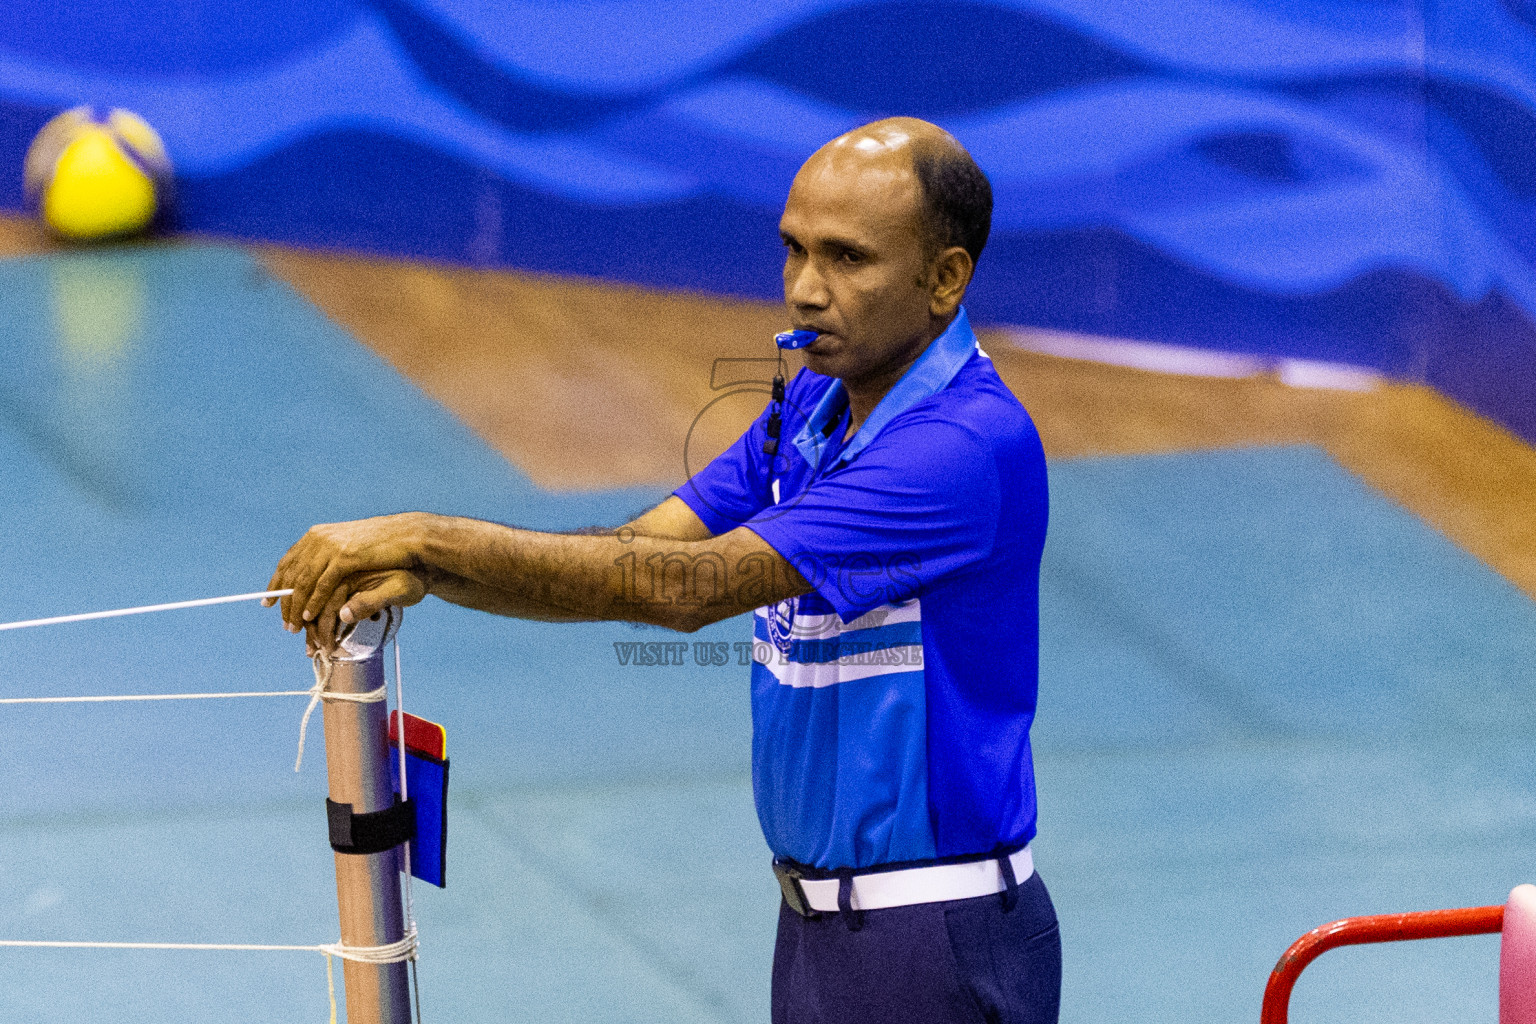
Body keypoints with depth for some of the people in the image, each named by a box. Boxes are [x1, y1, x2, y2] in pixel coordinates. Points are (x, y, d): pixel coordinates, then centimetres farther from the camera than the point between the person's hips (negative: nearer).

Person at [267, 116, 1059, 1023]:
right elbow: (637, 553, 0)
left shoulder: (971, 444, -23)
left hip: (936, 949, -8)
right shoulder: (814, 406, 8)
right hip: (817, 918, 8)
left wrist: (428, 538, -27)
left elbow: (684, 586, -27)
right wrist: (418, 571, -16)